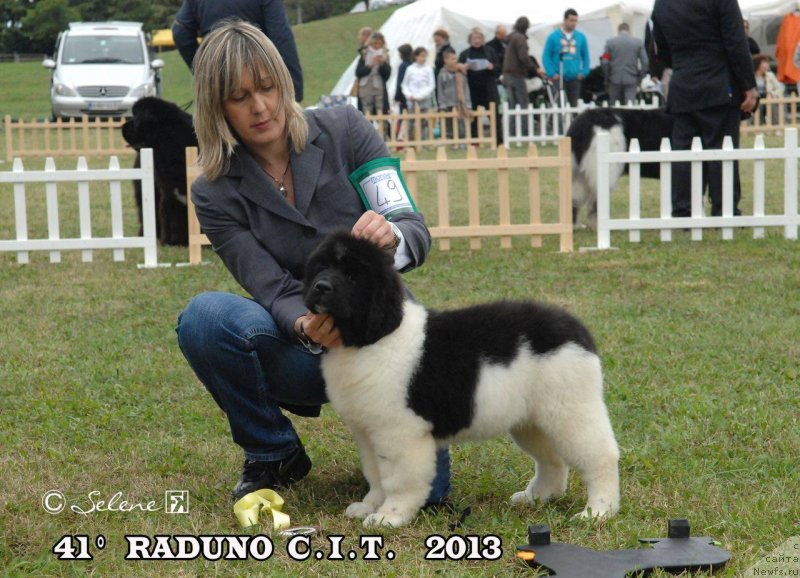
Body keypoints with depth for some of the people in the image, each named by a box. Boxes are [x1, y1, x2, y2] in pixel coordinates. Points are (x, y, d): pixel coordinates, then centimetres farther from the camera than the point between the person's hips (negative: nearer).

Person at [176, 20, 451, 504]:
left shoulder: (344, 130, -7)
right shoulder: (216, 195, -6)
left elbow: (418, 234, -11)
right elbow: (275, 291, -14)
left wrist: (392, 237, -36)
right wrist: (306, 328, -38)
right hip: (310, 352, 0)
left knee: (422, 487, -20)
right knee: (206, 316, -30)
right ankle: (273, 456, -4)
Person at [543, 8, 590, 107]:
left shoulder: (581, 37, 6)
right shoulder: (553, 36, -2)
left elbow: (586, 56, 13)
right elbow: (546, 56, -2)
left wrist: (584, 72, 2)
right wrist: (552, 74, -9)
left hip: (575, 78, 3)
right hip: (559, 79, -3)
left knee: (574, 105, 6)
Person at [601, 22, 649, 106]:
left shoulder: (610, 42, 0)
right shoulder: (638, 42, 2)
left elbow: (605, 62, -5)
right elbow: (645, 62, -2)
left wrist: (607, 78, 6)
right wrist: (639, 78, 8)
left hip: (615, 80, 0)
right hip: (632, 80, 0)